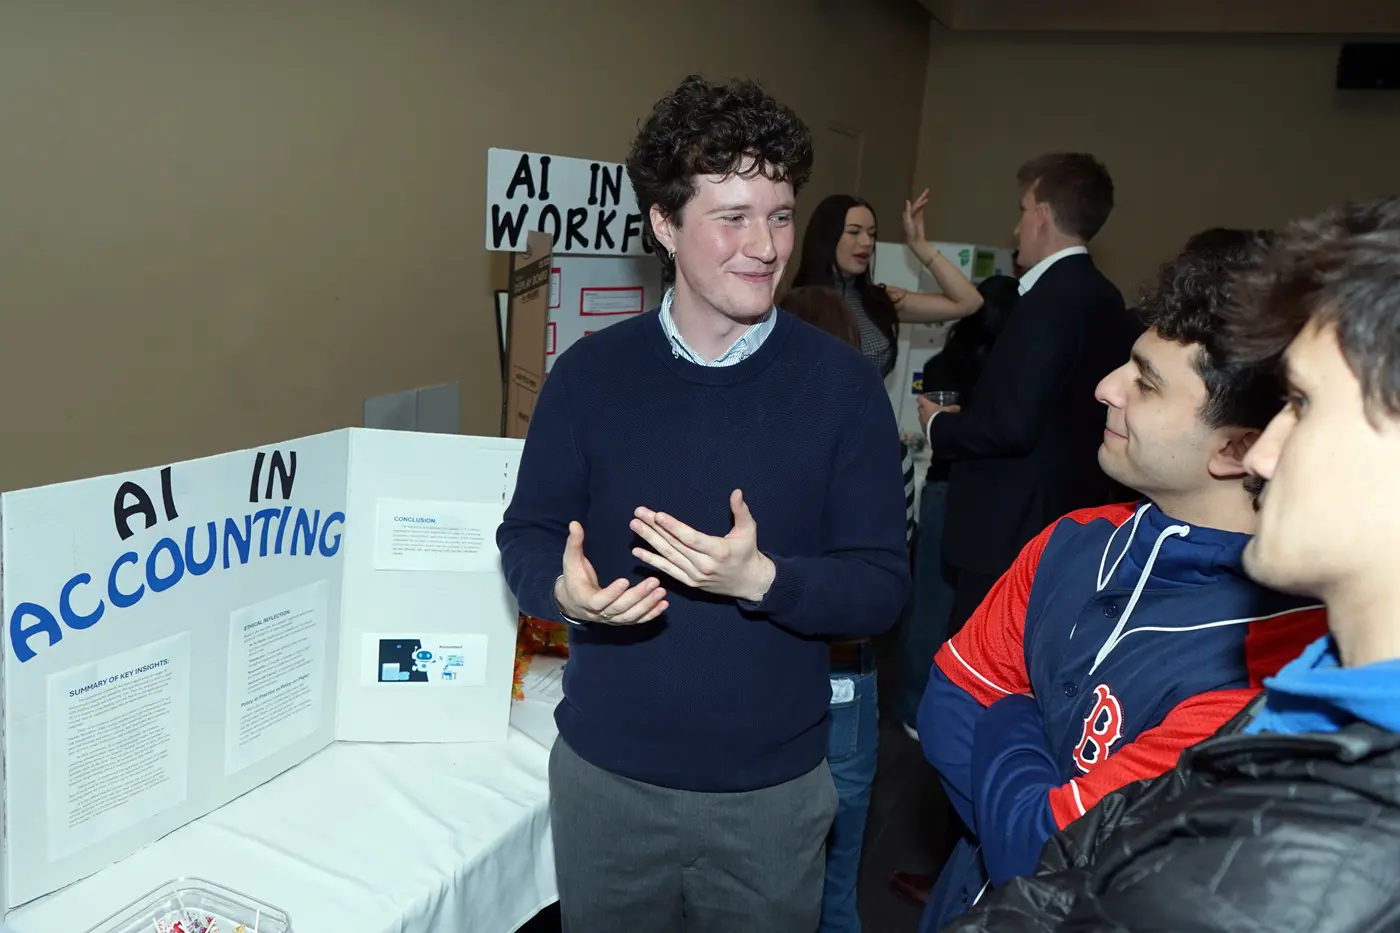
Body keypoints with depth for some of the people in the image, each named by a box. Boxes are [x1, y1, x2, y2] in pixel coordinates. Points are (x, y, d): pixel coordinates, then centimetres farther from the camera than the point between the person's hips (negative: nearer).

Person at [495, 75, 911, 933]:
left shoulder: (844, 384, -9)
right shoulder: (590, 371, -5)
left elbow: (883, 586, -9)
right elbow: (526, 539, 0)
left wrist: (761, 579, -27)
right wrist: (567, 590, -22)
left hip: (772, 787, -1)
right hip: (604, 775, 1)